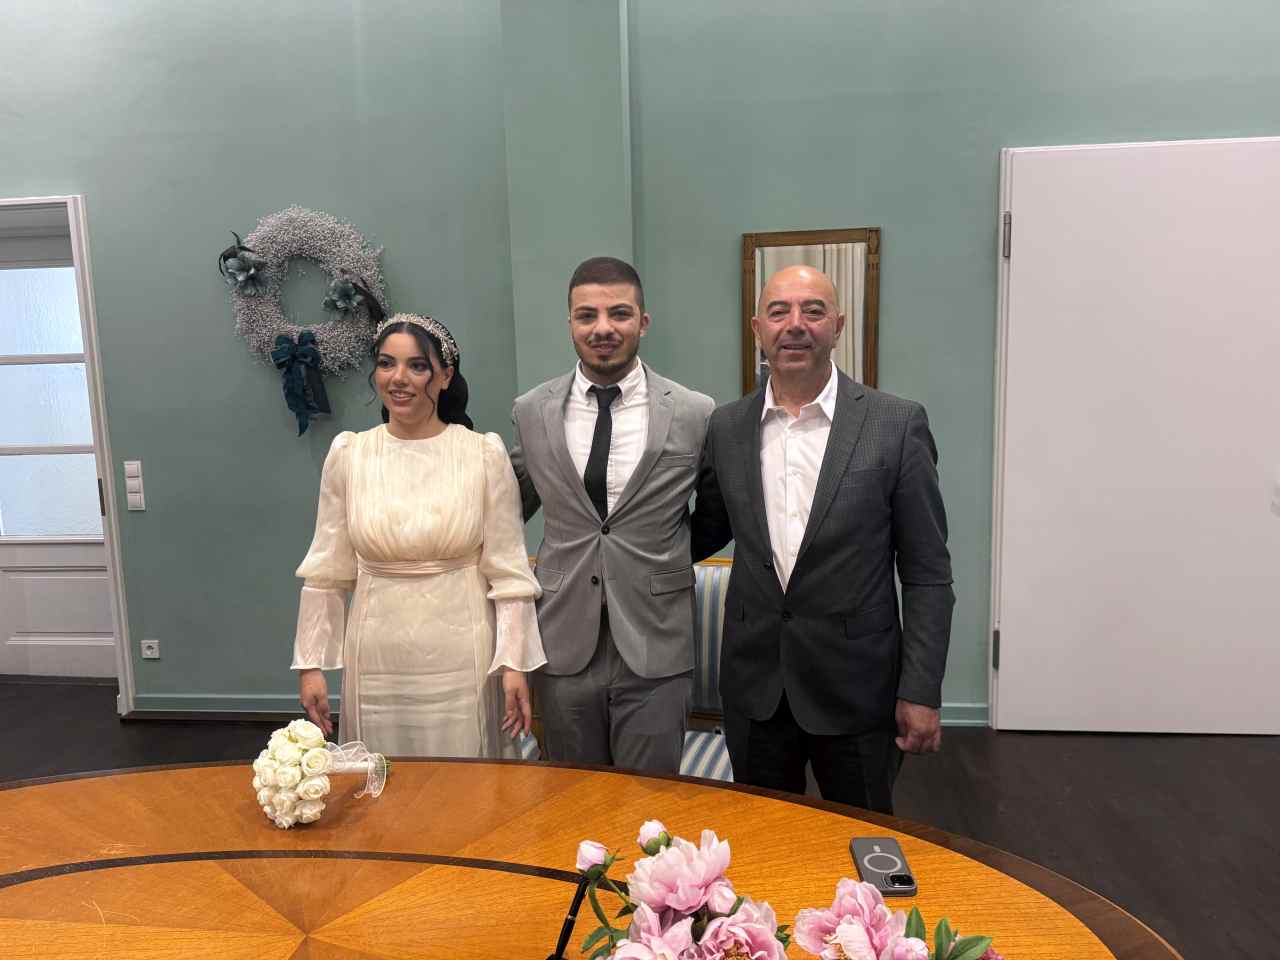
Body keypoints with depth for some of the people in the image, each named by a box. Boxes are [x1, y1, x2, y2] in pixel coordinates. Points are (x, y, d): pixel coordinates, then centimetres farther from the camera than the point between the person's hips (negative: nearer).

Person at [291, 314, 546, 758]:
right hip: (377, 659, 2)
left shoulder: (485, 453, -6)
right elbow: (327, 570, 4)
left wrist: (514, 663, -7)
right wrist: (311, 664, 3)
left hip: (461, 657, -1)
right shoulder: (348, 453, 0)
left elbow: (508, 570, -4)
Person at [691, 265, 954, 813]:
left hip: (856, 685, -2)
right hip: (754, 686, 3)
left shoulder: (897, 425, -8)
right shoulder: (725, 427, 1)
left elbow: (927, 572, -7)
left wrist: (921, 691, -9)